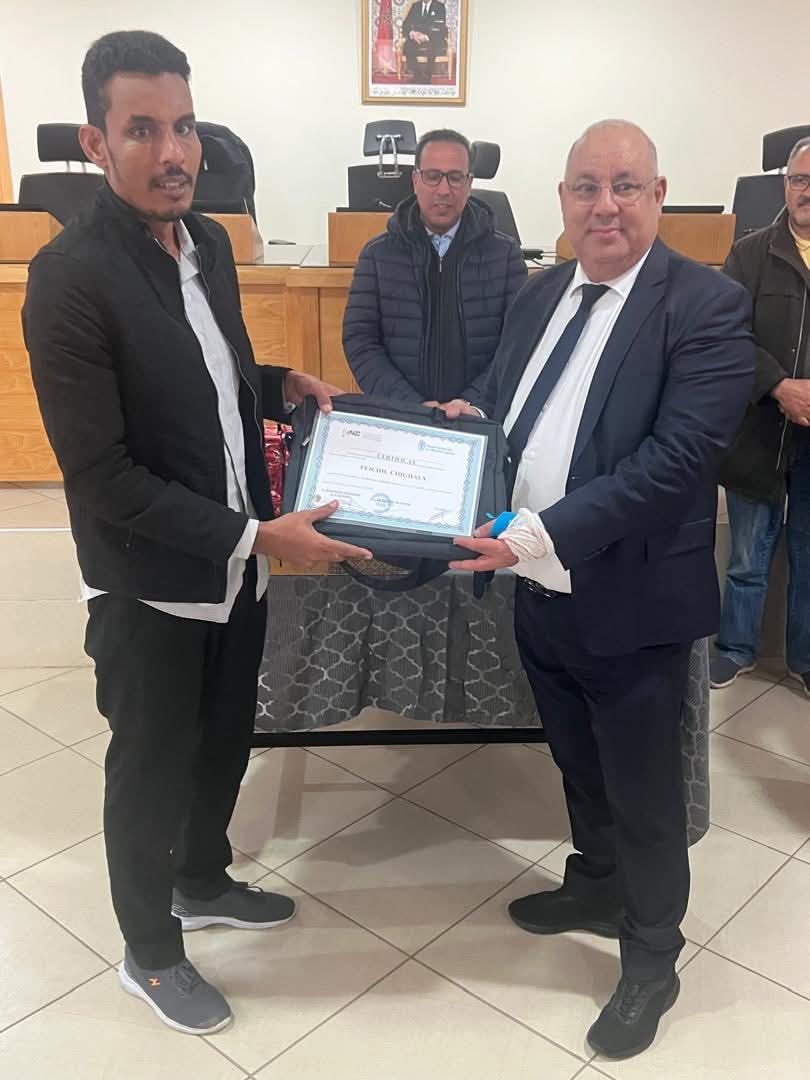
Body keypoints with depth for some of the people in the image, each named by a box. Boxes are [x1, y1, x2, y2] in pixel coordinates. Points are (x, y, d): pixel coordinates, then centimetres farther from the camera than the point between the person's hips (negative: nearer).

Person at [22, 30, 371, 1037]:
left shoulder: (208, 240, 3)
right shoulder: (70, 275, -22)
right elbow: (98, 472, -24)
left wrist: (281, 385, 0)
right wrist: (254, 537, -27)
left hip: (238, 558, 7)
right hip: (151, 584, -7)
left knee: (224, 741, 24)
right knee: (153, 767, 13)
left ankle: (204, 881, 51)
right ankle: (151, 953, 38)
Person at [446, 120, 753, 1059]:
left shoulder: (707, 306, -15)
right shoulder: (540, 295, 7)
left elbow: (677, 458, -25)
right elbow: (500, 409, 16)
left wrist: (543, 535, -30)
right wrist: (467, 422, -7)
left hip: (631, 601, -6)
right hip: (538, 588, 6)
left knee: (642, 790, 12)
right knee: (579, 764, 25)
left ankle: (650, 962, 36)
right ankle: (598, 888, 52)